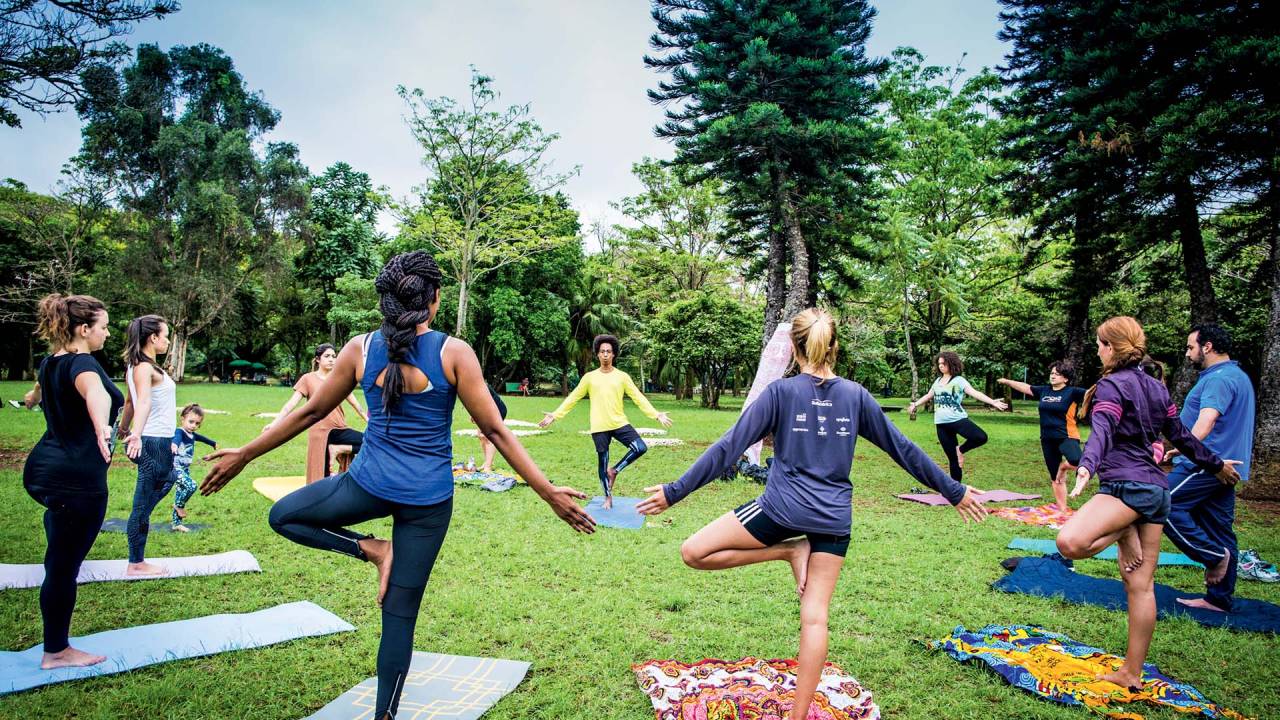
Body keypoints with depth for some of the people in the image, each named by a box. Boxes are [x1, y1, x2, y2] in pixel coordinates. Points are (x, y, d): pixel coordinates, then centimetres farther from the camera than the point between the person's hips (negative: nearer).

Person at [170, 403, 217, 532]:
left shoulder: (192, 435, 11)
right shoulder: (179, 432, -15)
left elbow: (202, 438, 33)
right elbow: (176, 438, -40)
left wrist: (213, 443, 53)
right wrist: (174, 444, -65)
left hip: (185, 469, 8)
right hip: (176, 468, -8)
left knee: (181, 492, 11)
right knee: (191, 485, -26)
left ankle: (177, 523, 20)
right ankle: (179, 505, 0)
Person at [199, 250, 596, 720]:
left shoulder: (360, 348, -3)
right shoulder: (454, 353, -9)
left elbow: (311, 413, 6)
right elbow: (495, 431, -11)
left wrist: (244, 455, 21)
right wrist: (549, 492, -7)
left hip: (370, 484, 0)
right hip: (429, 497, 0)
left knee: (283, 515, 26)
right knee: (401, 612, 11)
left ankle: (372, 550, 10)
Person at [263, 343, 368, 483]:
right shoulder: (308, 379, 1)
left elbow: (356, 404, 12)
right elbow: (291, 404, -5)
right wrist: (274, 423, -15)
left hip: (339, 430, 4)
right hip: (320, 432, -3)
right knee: (322, 477, -2)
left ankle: (338, 449, -5)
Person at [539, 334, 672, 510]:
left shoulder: (622, 376, 3)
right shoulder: (589, 377, 3)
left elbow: (638, 398, 0)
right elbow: (573, 398, 6)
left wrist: (656, 414, -10)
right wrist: (555, 415, -2)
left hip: (620, 423, 1)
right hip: (599, 427, 0)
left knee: (641, 448, -18)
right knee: (602, 463, 4)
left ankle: (614, 471, 4)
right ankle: (608, 497, 25)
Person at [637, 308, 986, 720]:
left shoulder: (781, 392, -5)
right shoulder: (856, 395, 4)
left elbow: (729, 448, -9)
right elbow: (903, 449, 10)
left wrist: (674, 492, -5)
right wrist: (955, 492, 22)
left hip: (781, 509, -4)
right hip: (834, 519, 5)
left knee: (693, 553, 4)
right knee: (815, 616, 10)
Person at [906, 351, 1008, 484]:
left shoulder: (959, 380, -3)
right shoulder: (938, 381, 14)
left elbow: (974, 393, -15)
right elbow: (928, 396, 31)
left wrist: (992, 402, -29)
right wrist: (915, 405, 40)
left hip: (957, 419, -4)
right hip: (941, 423, 4)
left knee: (981, 437, -29)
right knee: (952, 458, 5)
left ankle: (961, 450, 0)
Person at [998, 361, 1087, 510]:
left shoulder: (1071, 392, -6)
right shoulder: (1044, 391, 9)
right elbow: (1025, 387, 21)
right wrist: (1007, 381, 29)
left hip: (1067, 437, -5)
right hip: (1047, 440, 5)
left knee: (1077, 461, -36)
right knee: (1055, 478, 11)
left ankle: (1063, 467, -1)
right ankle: (1062, 508, 22)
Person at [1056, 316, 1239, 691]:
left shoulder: (1112, 385, -7)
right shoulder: (1156, 387, 18)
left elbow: (1102, 432, -25)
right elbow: (1181, 435, 25)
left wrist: (1086, 466, -39)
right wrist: (1217, 465, 39)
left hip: (1127, 485, -9)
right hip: (1157, 488, 10)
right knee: (1141, 585, 10)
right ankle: (1132, 673, 16)